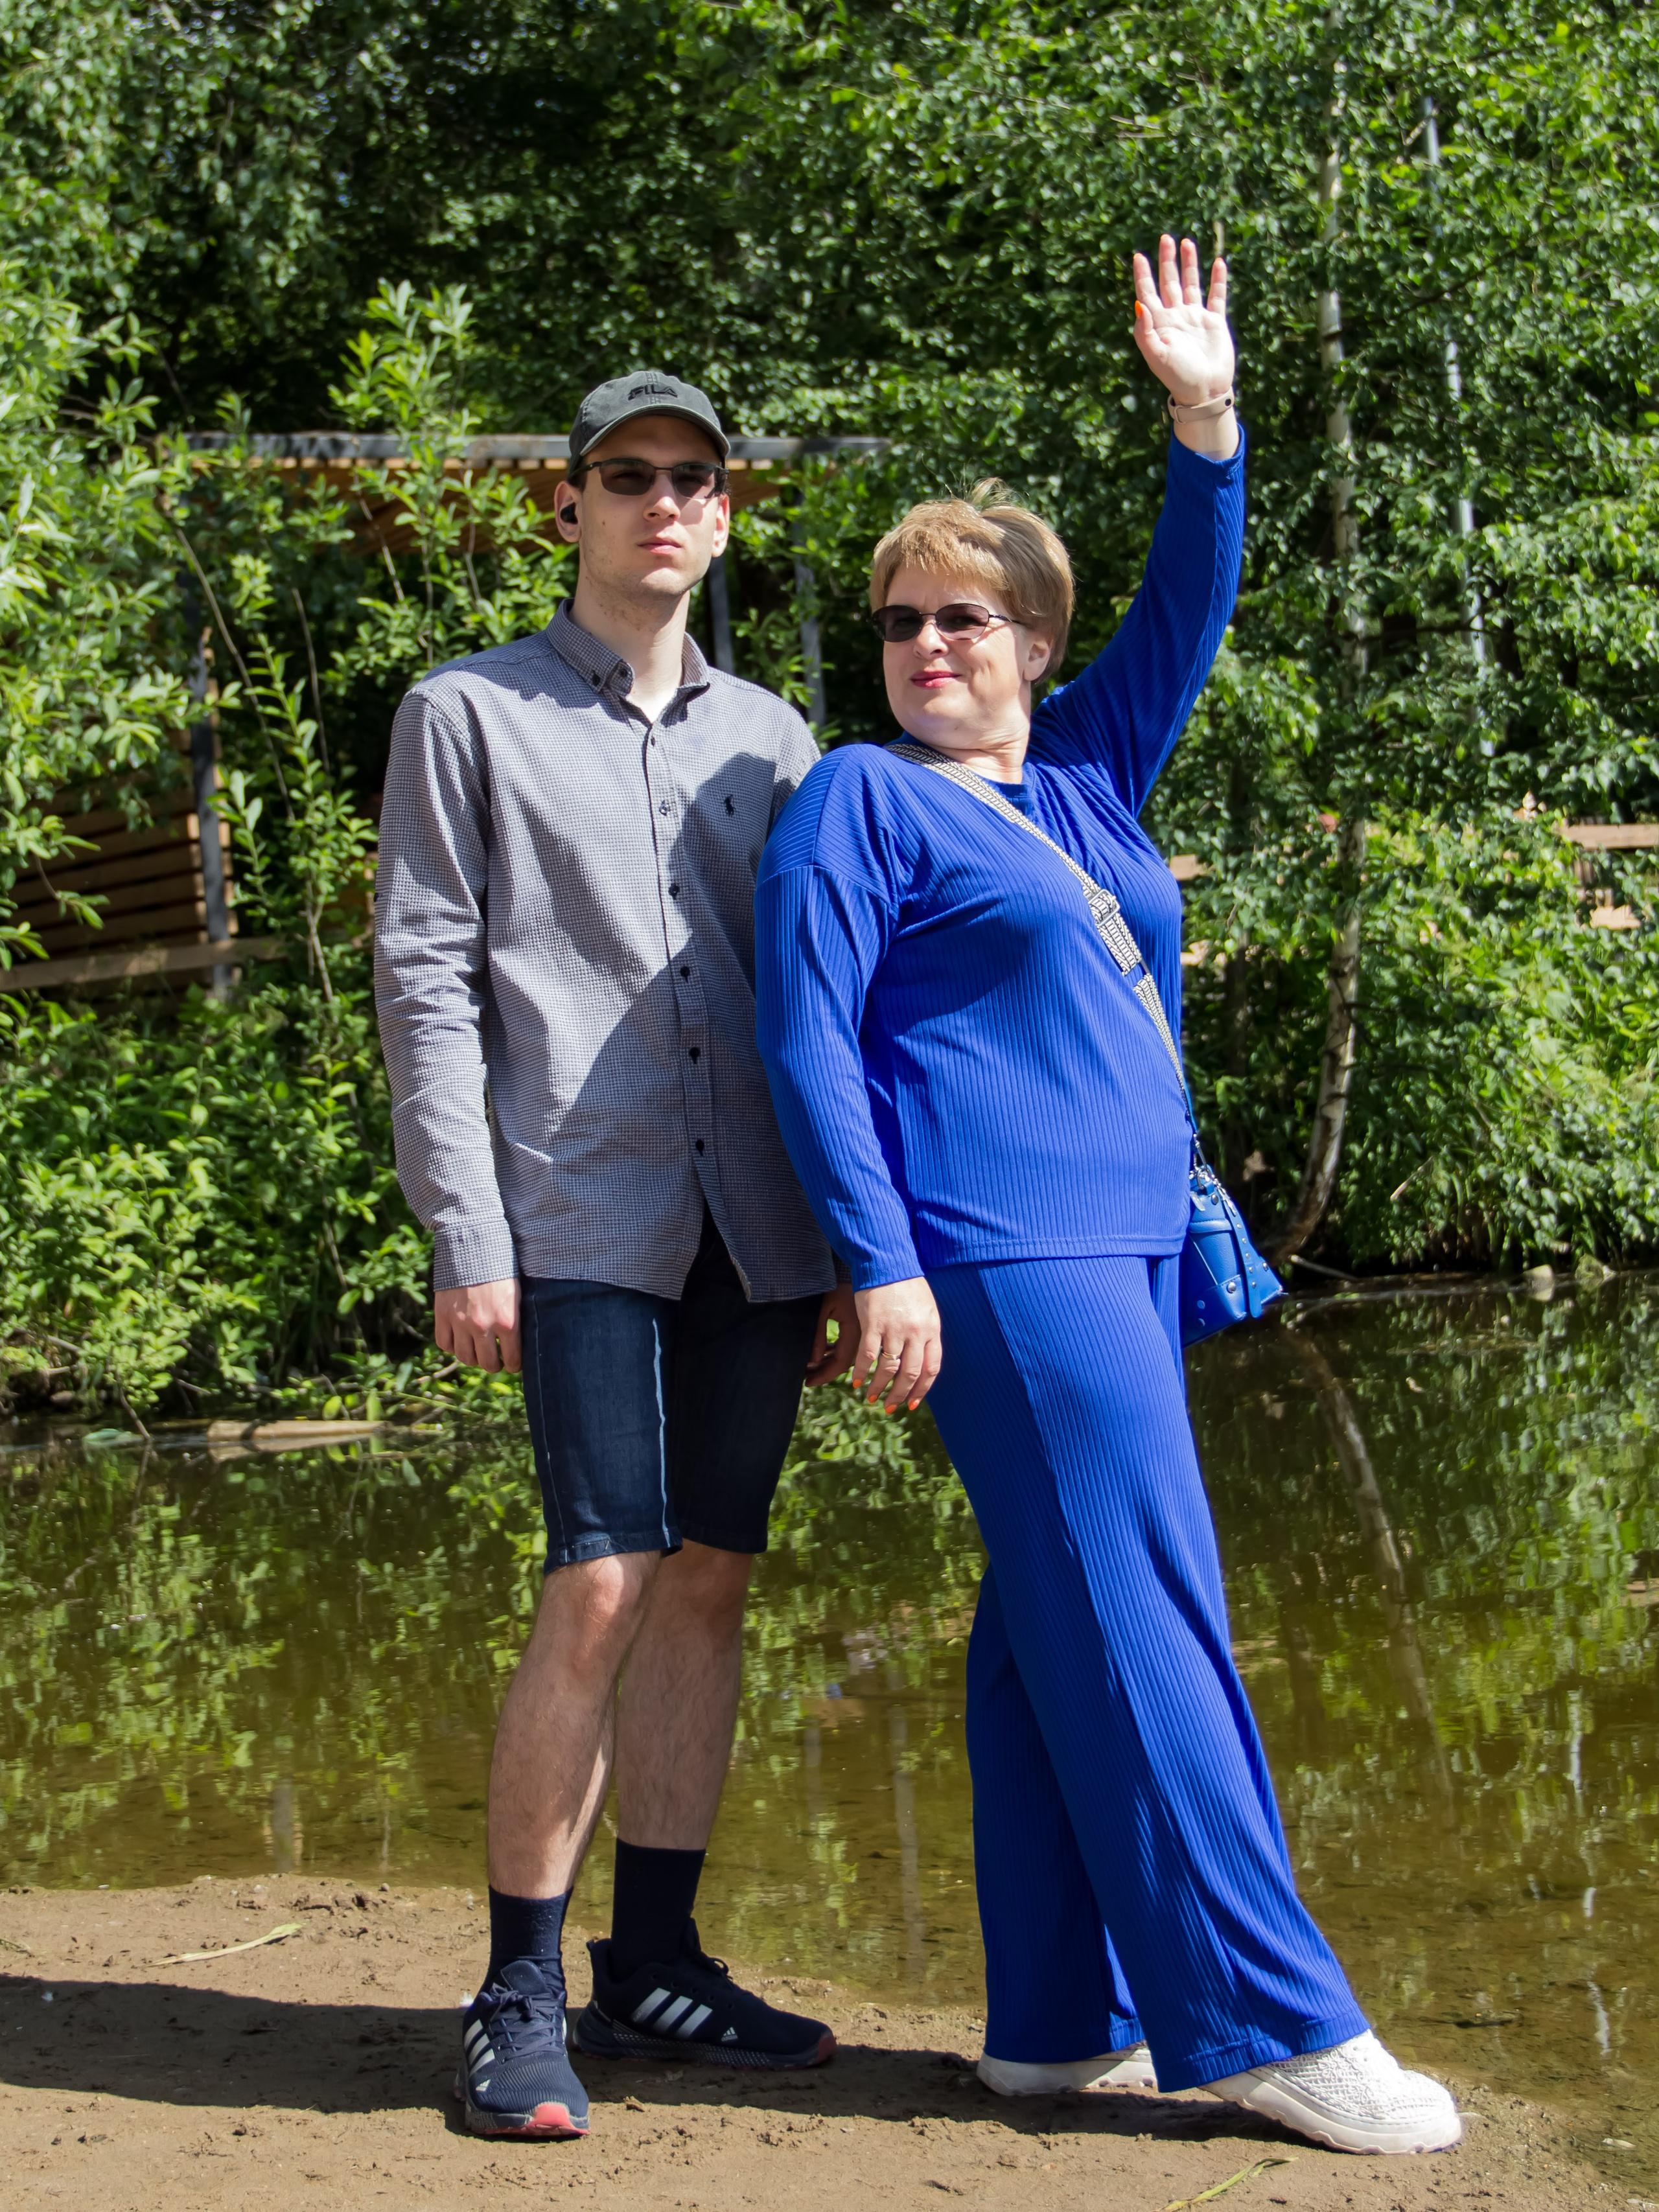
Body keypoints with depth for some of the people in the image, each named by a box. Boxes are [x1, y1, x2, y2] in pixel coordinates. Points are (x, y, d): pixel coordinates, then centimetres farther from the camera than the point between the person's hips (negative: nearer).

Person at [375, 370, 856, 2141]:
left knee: (708, 1586, 6)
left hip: (756, 1229, 5)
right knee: (601, 1589, -12)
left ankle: (653, 1965, 16)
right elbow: (426, 982, 1)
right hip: (585, 1217, -4)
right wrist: (465, 1238, -8)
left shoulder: (769, 738, 18)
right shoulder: (469, 716, 7)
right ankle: (520, 1994, -1)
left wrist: (844, 1251, 13)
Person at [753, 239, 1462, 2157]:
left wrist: (1205, 420, 4)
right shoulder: (861, 801, -1)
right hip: (994, 1250, -8)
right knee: (1141, 1618, -9)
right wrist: (882, 1264, -15)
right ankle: (1266, 2019, -5)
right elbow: (805, 1043, -7)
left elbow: (1186, 618, 16)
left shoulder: (1083, 774, 17)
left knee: (1054, 1630, 9)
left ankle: (1060, 2022, 14)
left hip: (1121, 1243, 8)